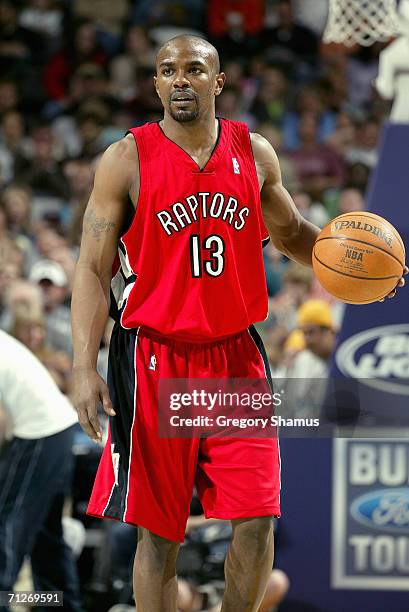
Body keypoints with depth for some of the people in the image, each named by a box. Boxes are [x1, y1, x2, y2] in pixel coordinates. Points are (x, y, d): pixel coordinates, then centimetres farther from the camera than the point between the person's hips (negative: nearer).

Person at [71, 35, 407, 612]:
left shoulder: (255, 153, 4)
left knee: (257, 518, -4)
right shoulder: (127, 158, -5)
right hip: (154, 358, -3)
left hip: (236, 354, 3)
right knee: (159, 531, 1)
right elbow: (93, 268, -5)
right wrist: (84, 369, -14)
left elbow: (289, 232, 21)